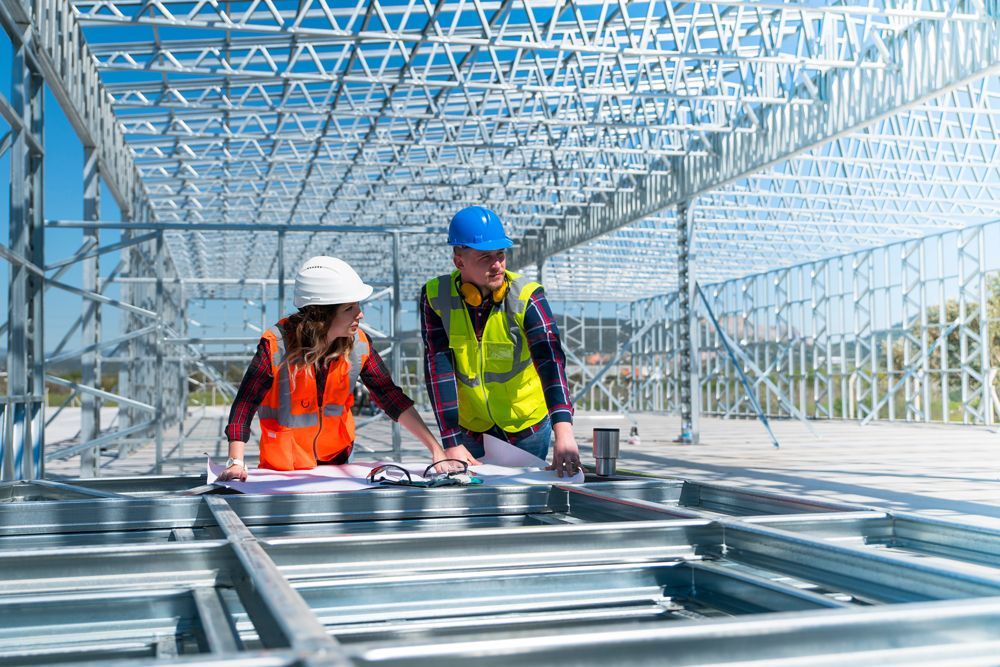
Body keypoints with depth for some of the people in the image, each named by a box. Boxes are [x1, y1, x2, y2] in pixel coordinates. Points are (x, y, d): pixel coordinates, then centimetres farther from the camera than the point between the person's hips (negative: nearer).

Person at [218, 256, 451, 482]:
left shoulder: (358, 344, -11)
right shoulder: (276, 345, -23)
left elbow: (390, 396, -7)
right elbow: (245, 404, -20)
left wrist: (435, 449, -13)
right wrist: (236, 462, -31)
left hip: (337, 458, 3)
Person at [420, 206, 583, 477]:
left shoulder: (526, 297, -20)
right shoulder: (436, 297, -15)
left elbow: (550, 358, -33)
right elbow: (439, 368, -20)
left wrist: (563, 430, -48)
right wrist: (451, 442, -27)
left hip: (528, 427, -1)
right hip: (471, 428, 1)